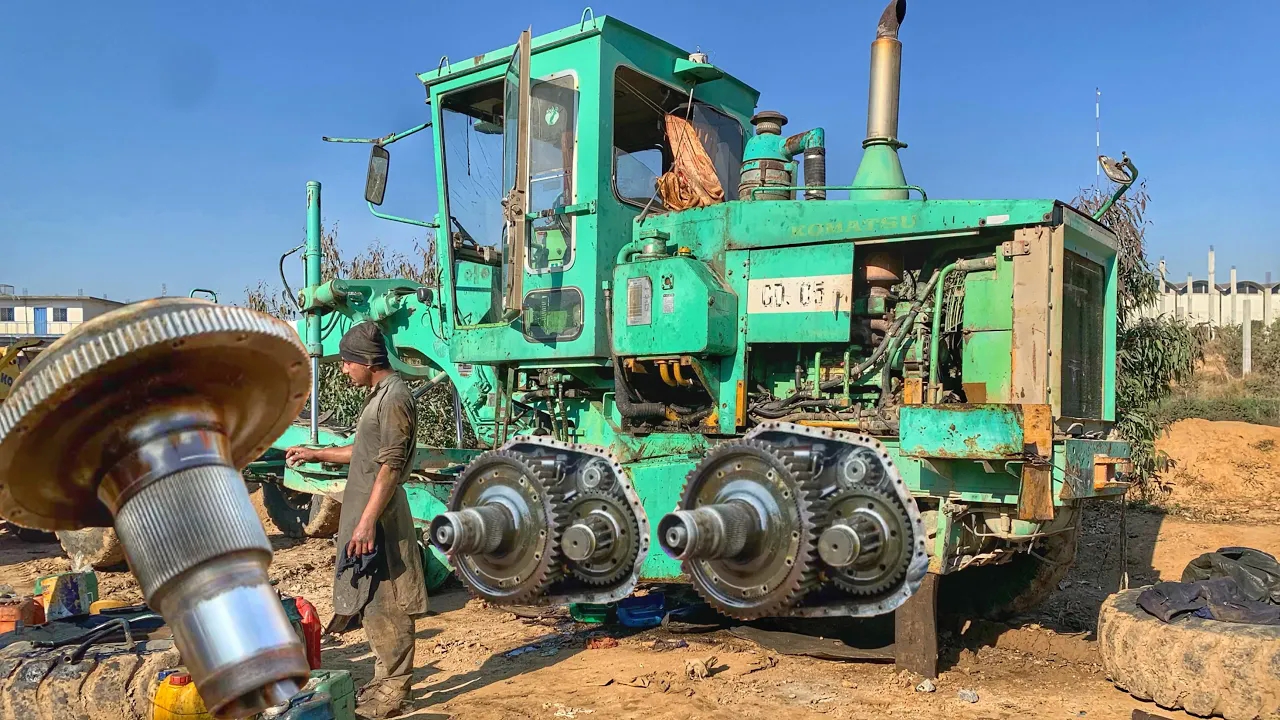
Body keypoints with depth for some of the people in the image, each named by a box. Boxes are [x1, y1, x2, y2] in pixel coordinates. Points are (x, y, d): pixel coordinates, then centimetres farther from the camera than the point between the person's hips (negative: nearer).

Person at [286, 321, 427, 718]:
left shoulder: (394, 397, -16)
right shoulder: (379, 394, 15)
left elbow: (391, 465, -22)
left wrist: (367, 521, -24)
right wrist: (315, 453, 29)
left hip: (379, 518, -10)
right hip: (367, 513, 10)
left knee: (385, 605, -2)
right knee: (374, 604, 15)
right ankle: (385, 681, 26)